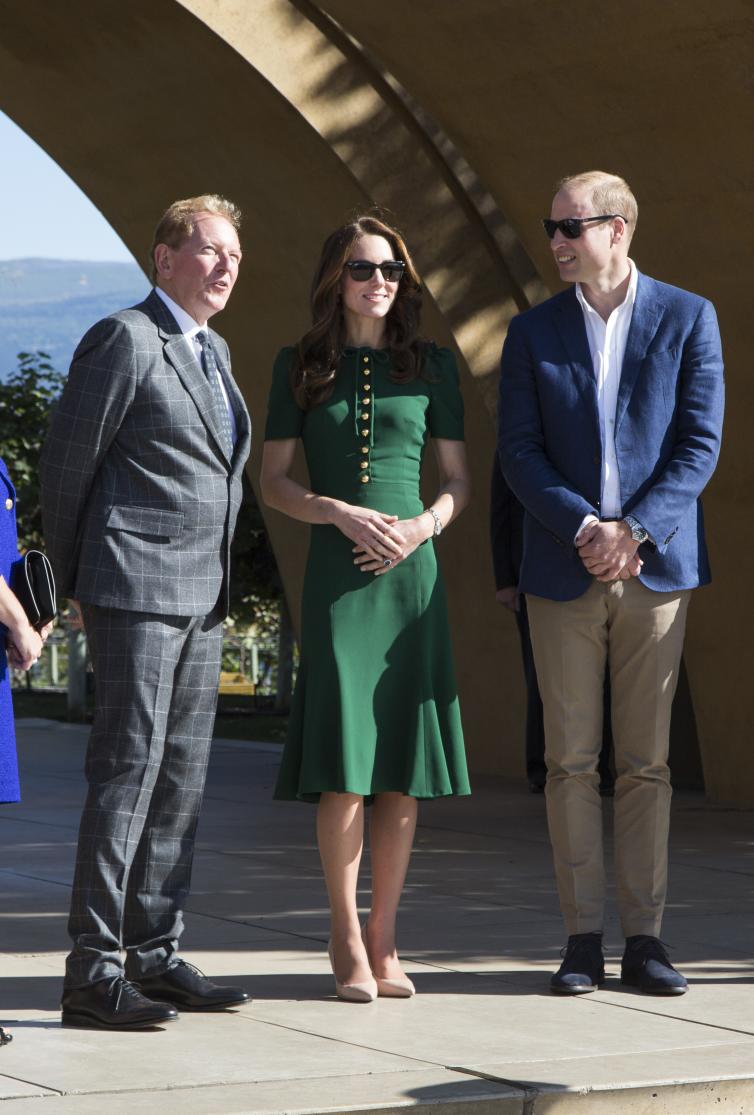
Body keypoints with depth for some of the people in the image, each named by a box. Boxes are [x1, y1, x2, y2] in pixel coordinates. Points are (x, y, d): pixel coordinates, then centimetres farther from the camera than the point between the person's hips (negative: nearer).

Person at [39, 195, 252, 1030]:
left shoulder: (213, 351, 17)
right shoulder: (124, 340, -9)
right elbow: (65, 461, -7)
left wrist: (217, 582, 18)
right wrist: (73, 581, -1)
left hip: (202, 595, 9)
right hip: (135, 592, -9)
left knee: (181, 776, 9)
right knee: (127, 770, -10)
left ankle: (154, 955, 16)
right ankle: (93, 971, -8)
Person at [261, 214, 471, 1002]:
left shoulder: (430, 366, 10)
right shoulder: (300, 368, 6)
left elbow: (458, 479, 12)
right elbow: (273, 481, 4)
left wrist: (423, 525, -8)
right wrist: (345, 515, -12)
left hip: (412, 574, 2)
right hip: (337, 575, -2)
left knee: (405, 767, 1)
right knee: (343, 766, -8)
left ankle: (383, 940, 10)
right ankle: (347, 942, 5)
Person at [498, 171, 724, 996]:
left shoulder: (688, 318, 3)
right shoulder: (533, 332, 8)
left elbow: (700, 442, -2)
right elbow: (518, 452, 2)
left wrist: (636, 533, -13)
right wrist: (584, 529, -13)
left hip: (655, 565, -1)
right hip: (562, 572, 1)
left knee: (646, 760, 2)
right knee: (570, 759, 0)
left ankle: (644, 938, 7)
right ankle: (583, 939, 6)